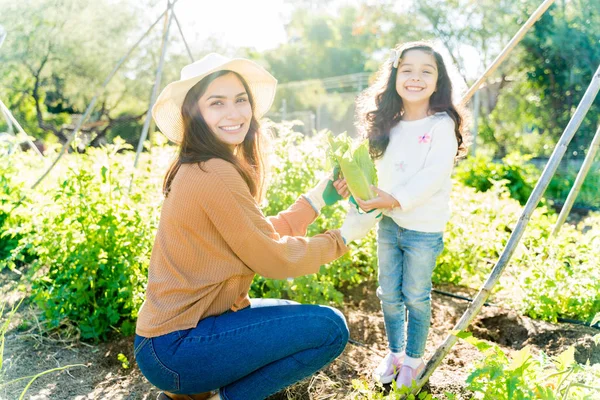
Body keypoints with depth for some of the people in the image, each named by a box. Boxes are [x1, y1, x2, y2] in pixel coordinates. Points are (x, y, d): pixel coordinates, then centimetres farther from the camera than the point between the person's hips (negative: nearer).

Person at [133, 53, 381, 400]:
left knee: (300, 317, 22)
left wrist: (320, 196, 8)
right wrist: (344, 236, -2)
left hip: (177, 324, 10)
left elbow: (265, 236, 10)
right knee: (330, 327, -13)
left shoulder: (199, 169, 8)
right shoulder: (215, 175, -22)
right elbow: (274, 259, -15)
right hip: (174, 348, -9)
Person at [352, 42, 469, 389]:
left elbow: (434, 176, -21)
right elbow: (379, 171, 6)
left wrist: (396, 199, -29)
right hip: (388, 223, 5)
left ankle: (414, 358, 29)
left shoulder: (442, 125, -12)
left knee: (416, 296, 8)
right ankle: (394, 352, 34)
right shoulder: (388, 125, 5)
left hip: (424, 228, -5)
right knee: (389, 294, 14)